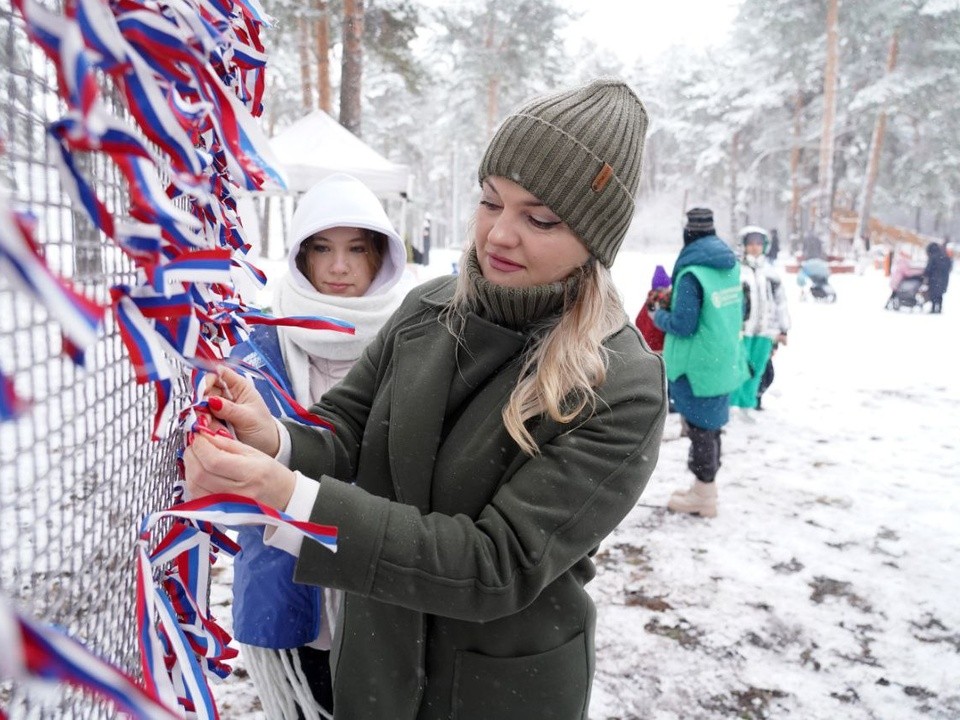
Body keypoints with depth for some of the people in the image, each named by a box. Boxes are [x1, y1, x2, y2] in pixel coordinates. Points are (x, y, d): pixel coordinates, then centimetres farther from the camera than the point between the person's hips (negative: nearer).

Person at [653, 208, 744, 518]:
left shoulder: (691, 274, -20)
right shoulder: (731, 266, 5)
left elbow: (683, 325, -19)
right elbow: (738, 311, 14)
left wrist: (659, 316, -1)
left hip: (697, 367, -8)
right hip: (725, 362, 8)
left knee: (699, 428, 3)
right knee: (711, 426, 17)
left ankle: (704, 496, 14)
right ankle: (705, 487, 30)